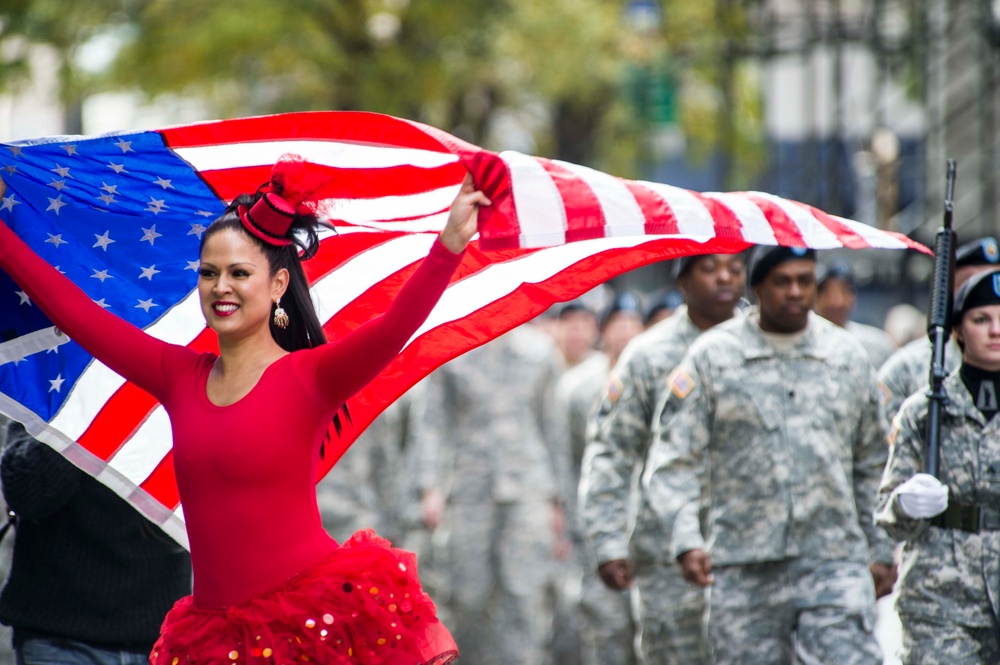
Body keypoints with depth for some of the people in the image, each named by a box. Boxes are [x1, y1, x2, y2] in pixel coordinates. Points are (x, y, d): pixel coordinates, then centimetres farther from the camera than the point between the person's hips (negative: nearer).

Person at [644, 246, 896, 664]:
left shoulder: (848, 355, 11)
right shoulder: (712, 357, 3)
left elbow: (872, 464, 21)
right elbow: (673, 460, -1)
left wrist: (881, 550, 20)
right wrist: (686, 539, -15)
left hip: (834, 565, 1)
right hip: (744, 572, -1)